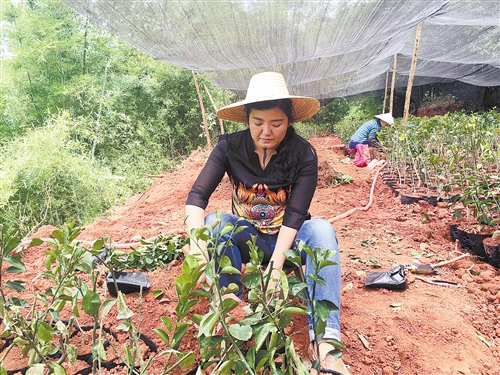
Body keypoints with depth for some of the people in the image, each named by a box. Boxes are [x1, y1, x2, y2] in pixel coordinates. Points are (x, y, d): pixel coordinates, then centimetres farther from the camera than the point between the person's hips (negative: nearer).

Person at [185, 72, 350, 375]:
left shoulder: (304, 154, -16)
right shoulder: (230, 148, -13)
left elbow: (295, 215, -21)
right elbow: (197, 196, -21)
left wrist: (276, 265, -33)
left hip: (287, 240, -1)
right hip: (246, 238, 1)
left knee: (321, 228, -32)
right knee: (215, 222, -29)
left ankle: (325, 340, -38)